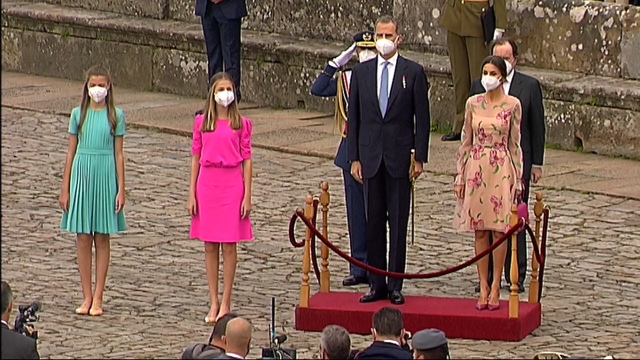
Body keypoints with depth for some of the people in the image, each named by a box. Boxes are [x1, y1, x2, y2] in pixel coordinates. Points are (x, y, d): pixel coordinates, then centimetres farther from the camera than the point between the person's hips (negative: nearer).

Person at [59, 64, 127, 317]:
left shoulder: (115, 115, 2)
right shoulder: (78, 114, 4)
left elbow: (119, 154, 3)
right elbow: (71, 152, 7)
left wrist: (121, 189, -2)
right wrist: (65, 189, 4)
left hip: (106, 175, -1)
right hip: (82, 174, 1)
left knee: (102, 238, 3)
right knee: (83, 238, 2)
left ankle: (97, 298, 8)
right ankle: (87, 297, 9)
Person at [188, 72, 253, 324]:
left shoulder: (241, 123, 2)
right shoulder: (202, 122, 6)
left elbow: (246, 160, 2)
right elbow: (196, 158, 9)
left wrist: (247, 196, -3)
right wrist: (192, 194, 5)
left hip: (232, 184, -2)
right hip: (207, 184, 2)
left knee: (229, 245, 0)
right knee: (210, 246, 5)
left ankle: (226, 303, 6)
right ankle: (214, 303, 11)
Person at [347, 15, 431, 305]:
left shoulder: (413, 72, 0)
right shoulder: (361, 72, 7)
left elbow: (422, 118, 0)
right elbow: (353, 118, 9)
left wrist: (419, 157, -5)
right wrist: (354, 158, 3)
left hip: (400, 156, -3)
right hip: (371, 156, 3)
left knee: (398, 223, -1)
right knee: (373, 222, 6)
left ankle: (395, 286, 4)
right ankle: (376, 284, 12)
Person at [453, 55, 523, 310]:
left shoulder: (512, 105, -1)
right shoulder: (473, 103, 6)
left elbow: (514, 143, 2)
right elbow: (466, 141, 9)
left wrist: (517, 178, 0)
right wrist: (460, 176, 5)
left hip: (501, 169, -2)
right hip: (476, 168, 2)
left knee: (499, 229, -2)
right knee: (479, 231, 4)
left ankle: (495, 288, 3)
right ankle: (483, 287, 8)